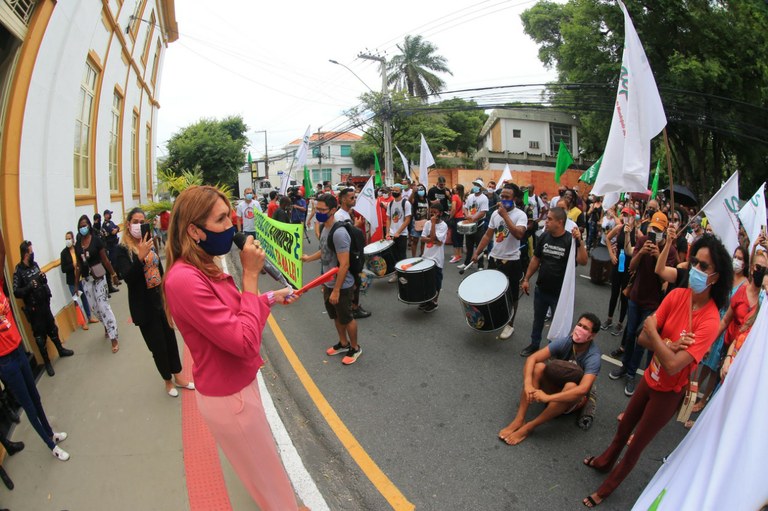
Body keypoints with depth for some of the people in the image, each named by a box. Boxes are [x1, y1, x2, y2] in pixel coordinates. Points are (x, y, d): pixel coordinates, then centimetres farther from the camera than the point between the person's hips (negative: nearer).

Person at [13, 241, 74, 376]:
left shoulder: (35, 265, 3)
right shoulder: (18, 271, -16)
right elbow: (16, 292, -16)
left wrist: (44, 278, -6)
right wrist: (29, 286, -30)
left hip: (44, 304, 6)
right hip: (33, 309, -6)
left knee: (52, 329, 21)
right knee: (40, 336, 6)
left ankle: (61, 350, 39)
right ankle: (47, 362, 19)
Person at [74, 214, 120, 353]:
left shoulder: (96, 240, -9)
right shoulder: (77, 245, 3)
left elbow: (105, 259, -6)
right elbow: (78, 265, 8)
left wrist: (113, 274, -3)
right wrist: (76, 283, 9)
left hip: (99, 278, -4)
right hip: (86, 280, 5)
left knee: (103, 306, -8)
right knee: (95, 307, 11)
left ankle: (114, 339, -5)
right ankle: (107, 327, 36)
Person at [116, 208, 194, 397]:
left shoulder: (149, 243, 5)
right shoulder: (123, 250, -11)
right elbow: (128, 277, -23)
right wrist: (141, 256, -36)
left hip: (161, 300, 5)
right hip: (144, 306, -5)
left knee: (170, 339, 13)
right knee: (158, 346, 6)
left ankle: (178, 377, 29)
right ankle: (168, 381, 27)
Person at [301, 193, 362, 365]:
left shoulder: (339, 233, -27)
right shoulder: (324, 227, 1)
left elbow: (344, 265, -27)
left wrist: (336, 291, -24)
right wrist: (309, 258, 32)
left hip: (341, 286, -9)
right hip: (328, 284, 9)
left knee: (346, 319, 10)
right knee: (336, 317, 24)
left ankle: (355, 348, 32)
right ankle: (343, 343, 44)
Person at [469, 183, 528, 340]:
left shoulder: (520, 215, -14)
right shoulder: (495, 213, 4)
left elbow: (519, 234, -32)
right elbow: (488, 235, 10)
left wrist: (505, 215, -29)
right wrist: (477, 252, 5)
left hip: (511, 261, -5)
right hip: (494, 258, 6)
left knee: (511, 295, 10)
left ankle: (510, 325, 25)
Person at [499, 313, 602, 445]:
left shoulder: (593, 357, -27)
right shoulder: (564, 342, -17)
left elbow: (582, 389, -41)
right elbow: (532, 358, -24)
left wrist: (548, 397, -47)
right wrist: (528, 384, -40)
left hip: (573, 397, -3)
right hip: (555, 385, 3)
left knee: (571, 386, -39)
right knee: (538, 367, -27)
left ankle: (529, 427, -28)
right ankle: (519, 419, -28)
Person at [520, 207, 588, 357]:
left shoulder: (570, 240, -16)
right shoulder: (544, 236, -3)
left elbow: (583, 261, -27)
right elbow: (536, 259, 5)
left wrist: (580, 241, -37)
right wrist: (526, 279, 5)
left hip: (560, 293, -4)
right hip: (541, 289, 4)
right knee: (537, 319, 20)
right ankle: (534, 345, 38)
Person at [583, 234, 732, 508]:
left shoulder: (710, 321, -28)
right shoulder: (677, 295, -13)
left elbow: (673, 366, -34)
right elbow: (642, 338, -12)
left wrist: (653, 331, -23)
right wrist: (668, 346, -29)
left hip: (669, 392, -4)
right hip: (650, 378, 5)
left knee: (635, 445, 15)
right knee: (624, 428, 26)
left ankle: (607, 488, 40)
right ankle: (604, 461, 54)